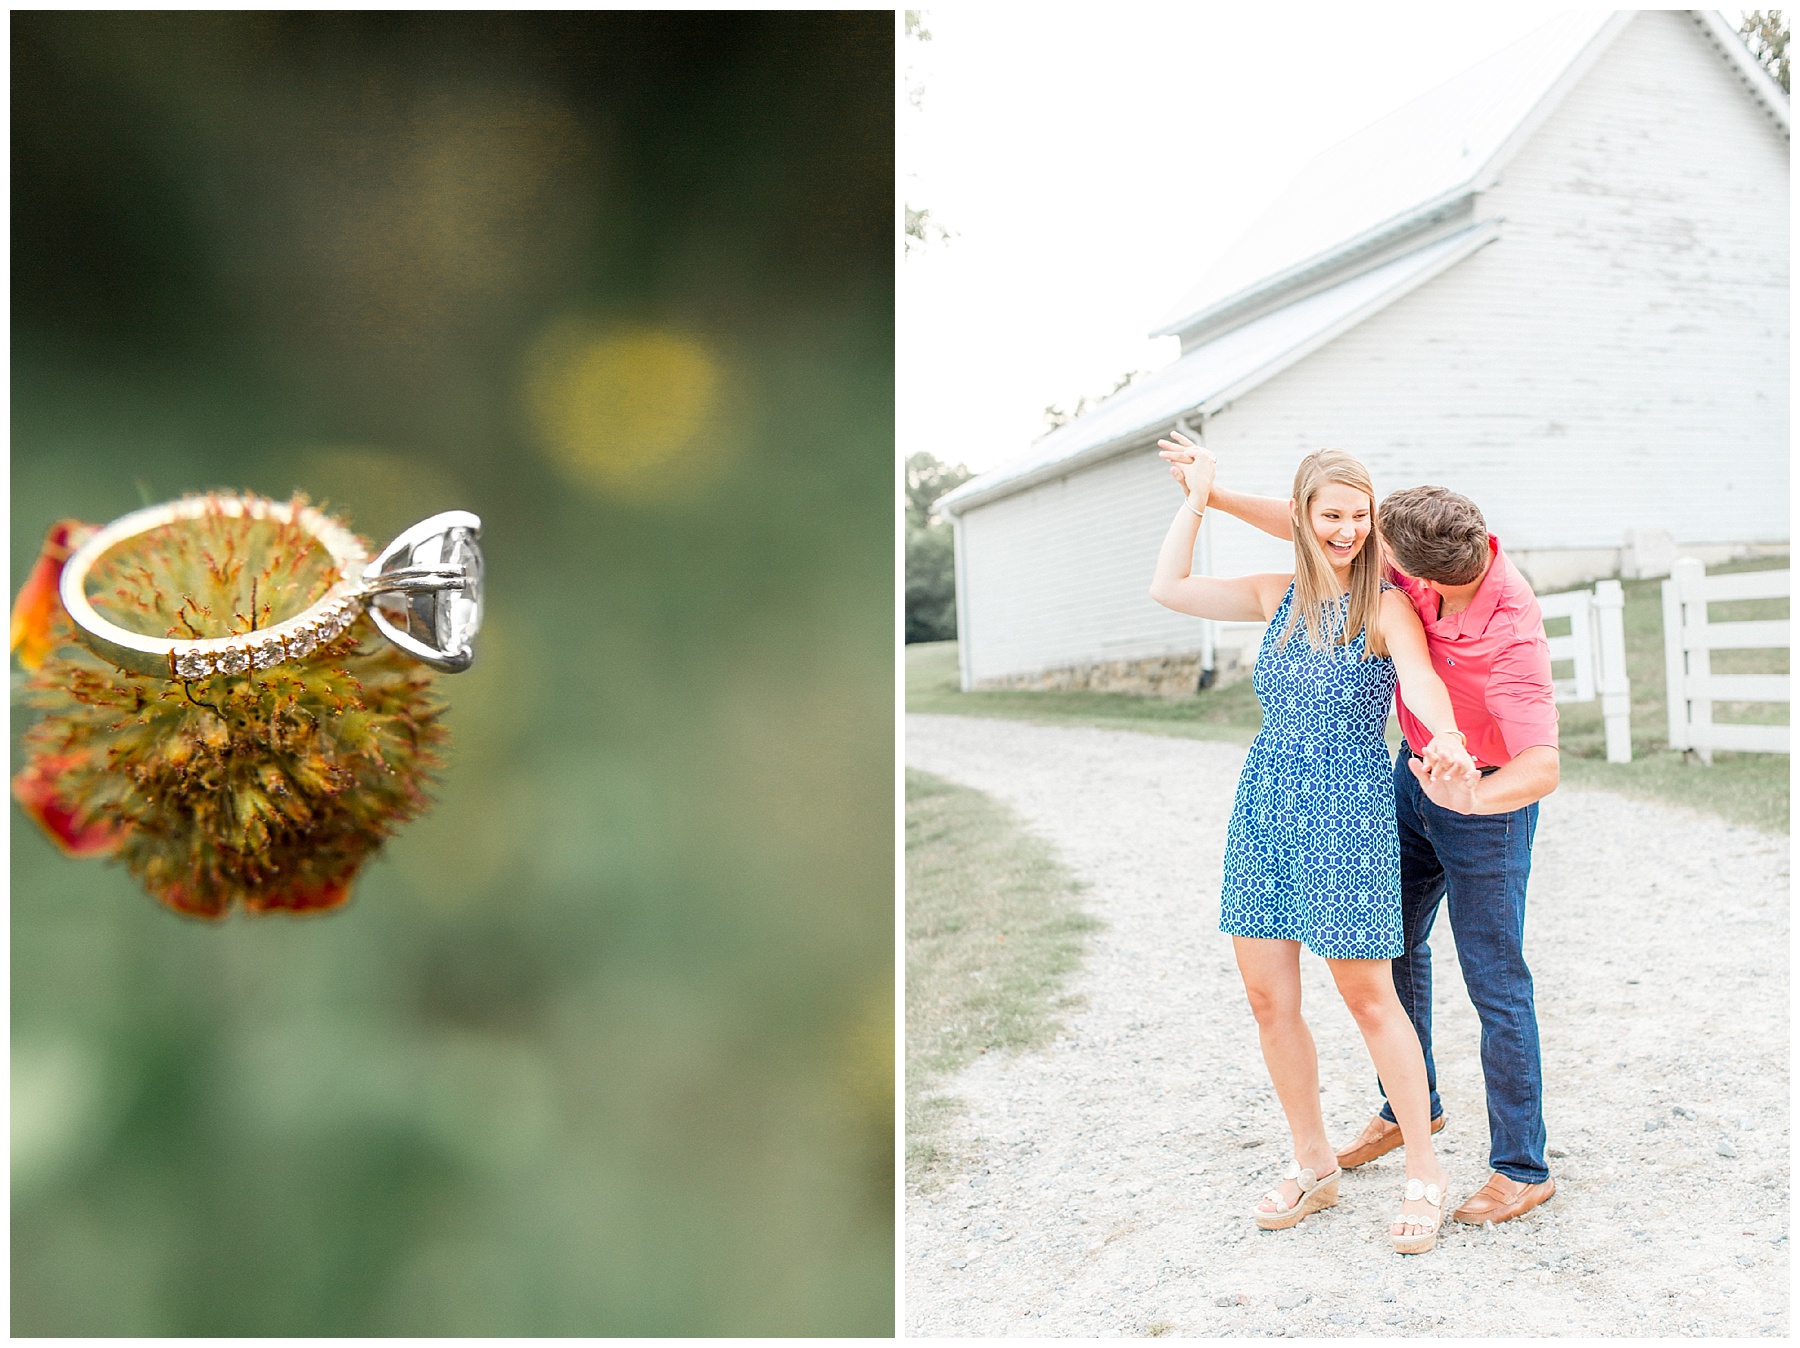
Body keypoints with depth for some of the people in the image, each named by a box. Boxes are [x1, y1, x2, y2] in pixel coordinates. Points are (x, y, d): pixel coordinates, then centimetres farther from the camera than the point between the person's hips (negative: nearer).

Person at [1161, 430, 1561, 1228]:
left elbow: (1542, 769, -41)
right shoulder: (1428, 553, -17)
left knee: (1494, 982, -1)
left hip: (1488, 800, -8)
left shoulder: (1511, 637, -36)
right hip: (1417, 774, 8)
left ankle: (1521, 1169, 13)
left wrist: (1470, 797, -60)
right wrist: (1216, 494, -6)